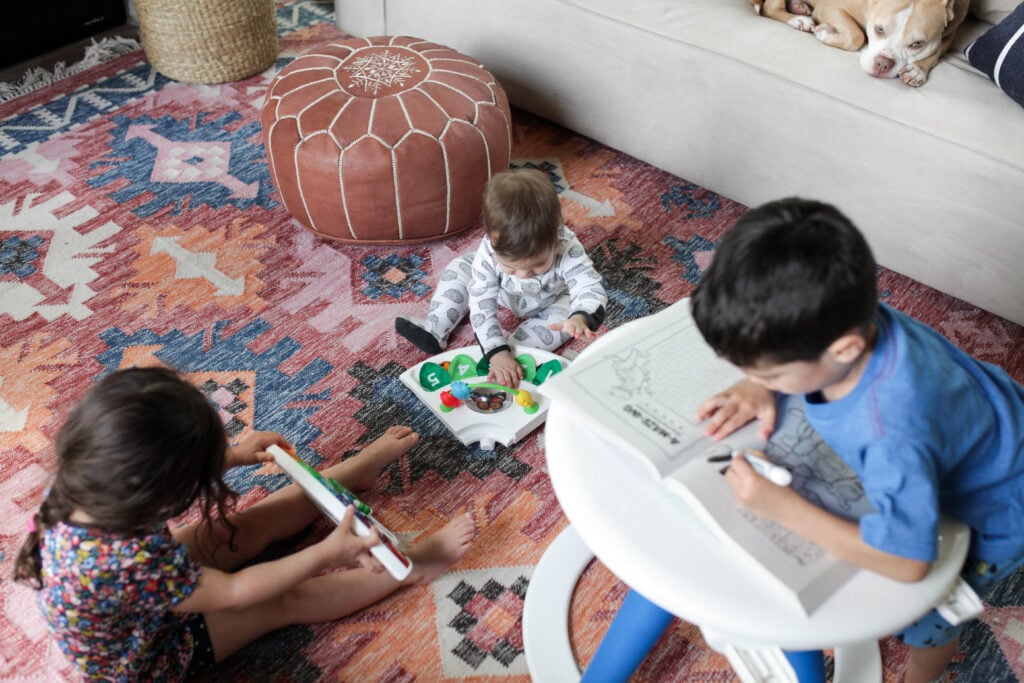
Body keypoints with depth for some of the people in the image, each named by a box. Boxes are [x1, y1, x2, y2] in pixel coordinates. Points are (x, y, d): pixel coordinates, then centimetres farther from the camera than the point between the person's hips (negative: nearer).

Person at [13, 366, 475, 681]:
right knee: (289, 601, -3)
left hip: (152, 600, 6)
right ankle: (412, 565, 11)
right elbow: (235, 592, -32)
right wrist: (329, 552, -26)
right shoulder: (128, 562, -47)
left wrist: (230, 456, -3)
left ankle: (363, 465, 24)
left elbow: (157, 472, -1)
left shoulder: (81, 485, -26)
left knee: (260, 521, 6)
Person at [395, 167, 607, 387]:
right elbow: (481, 306, -39)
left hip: (551, 300, -1)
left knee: (565, 314, -30)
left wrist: (580, 317, -69)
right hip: (505, 292, 2)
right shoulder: (489, 253, -40)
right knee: (460, 268, -11)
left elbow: (590, 287, -46)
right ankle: (434, 330, -10)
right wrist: (497, 352, -51)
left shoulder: (567, 249, -43)